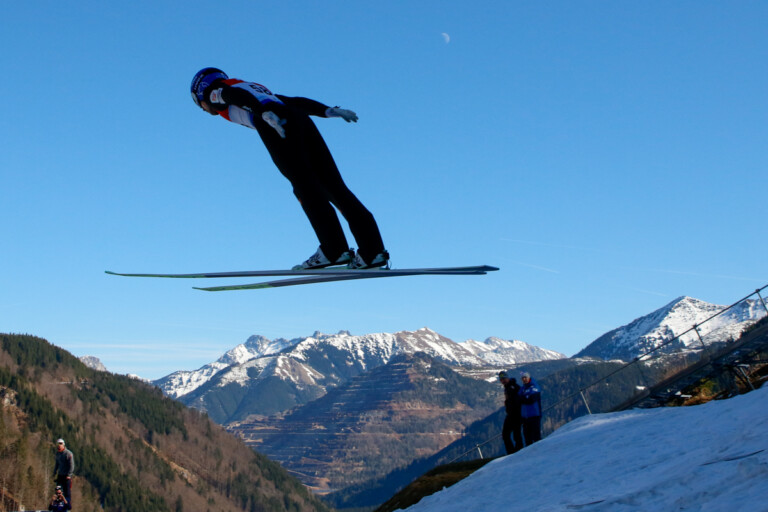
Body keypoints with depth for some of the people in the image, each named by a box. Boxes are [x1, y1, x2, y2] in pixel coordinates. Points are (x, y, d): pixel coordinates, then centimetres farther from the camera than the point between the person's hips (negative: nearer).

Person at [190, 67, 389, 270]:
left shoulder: (216, 92, 20)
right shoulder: (256, 88, 41)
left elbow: (239, 96, -3)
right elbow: (293, 100, 29)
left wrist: (265, 114, -19)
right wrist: (328, 111, 19)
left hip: (273, 124, -6)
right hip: (301, 119, 6)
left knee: (305, 186, -10)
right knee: (333, 186, 0)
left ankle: (334, 249, -18)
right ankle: (373, 250, -9)